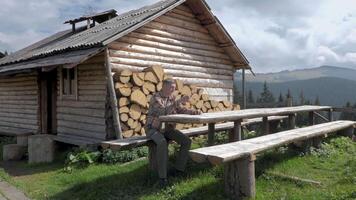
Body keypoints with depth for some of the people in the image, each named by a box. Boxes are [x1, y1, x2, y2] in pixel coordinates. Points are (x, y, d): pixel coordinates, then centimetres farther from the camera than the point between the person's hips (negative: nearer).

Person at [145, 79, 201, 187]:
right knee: (162, 143, -37)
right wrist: (179, 101, -35)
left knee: (186, 141, -12)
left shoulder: (172, 98, 6)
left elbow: (181, 110, 8)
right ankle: (162, 176, -28)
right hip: (153, 129, -6)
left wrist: (193, 112, -11)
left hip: (168, 128, 7)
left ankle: (178, 169, 0)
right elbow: (164, 111, -30)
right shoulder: (155, 98, -15)